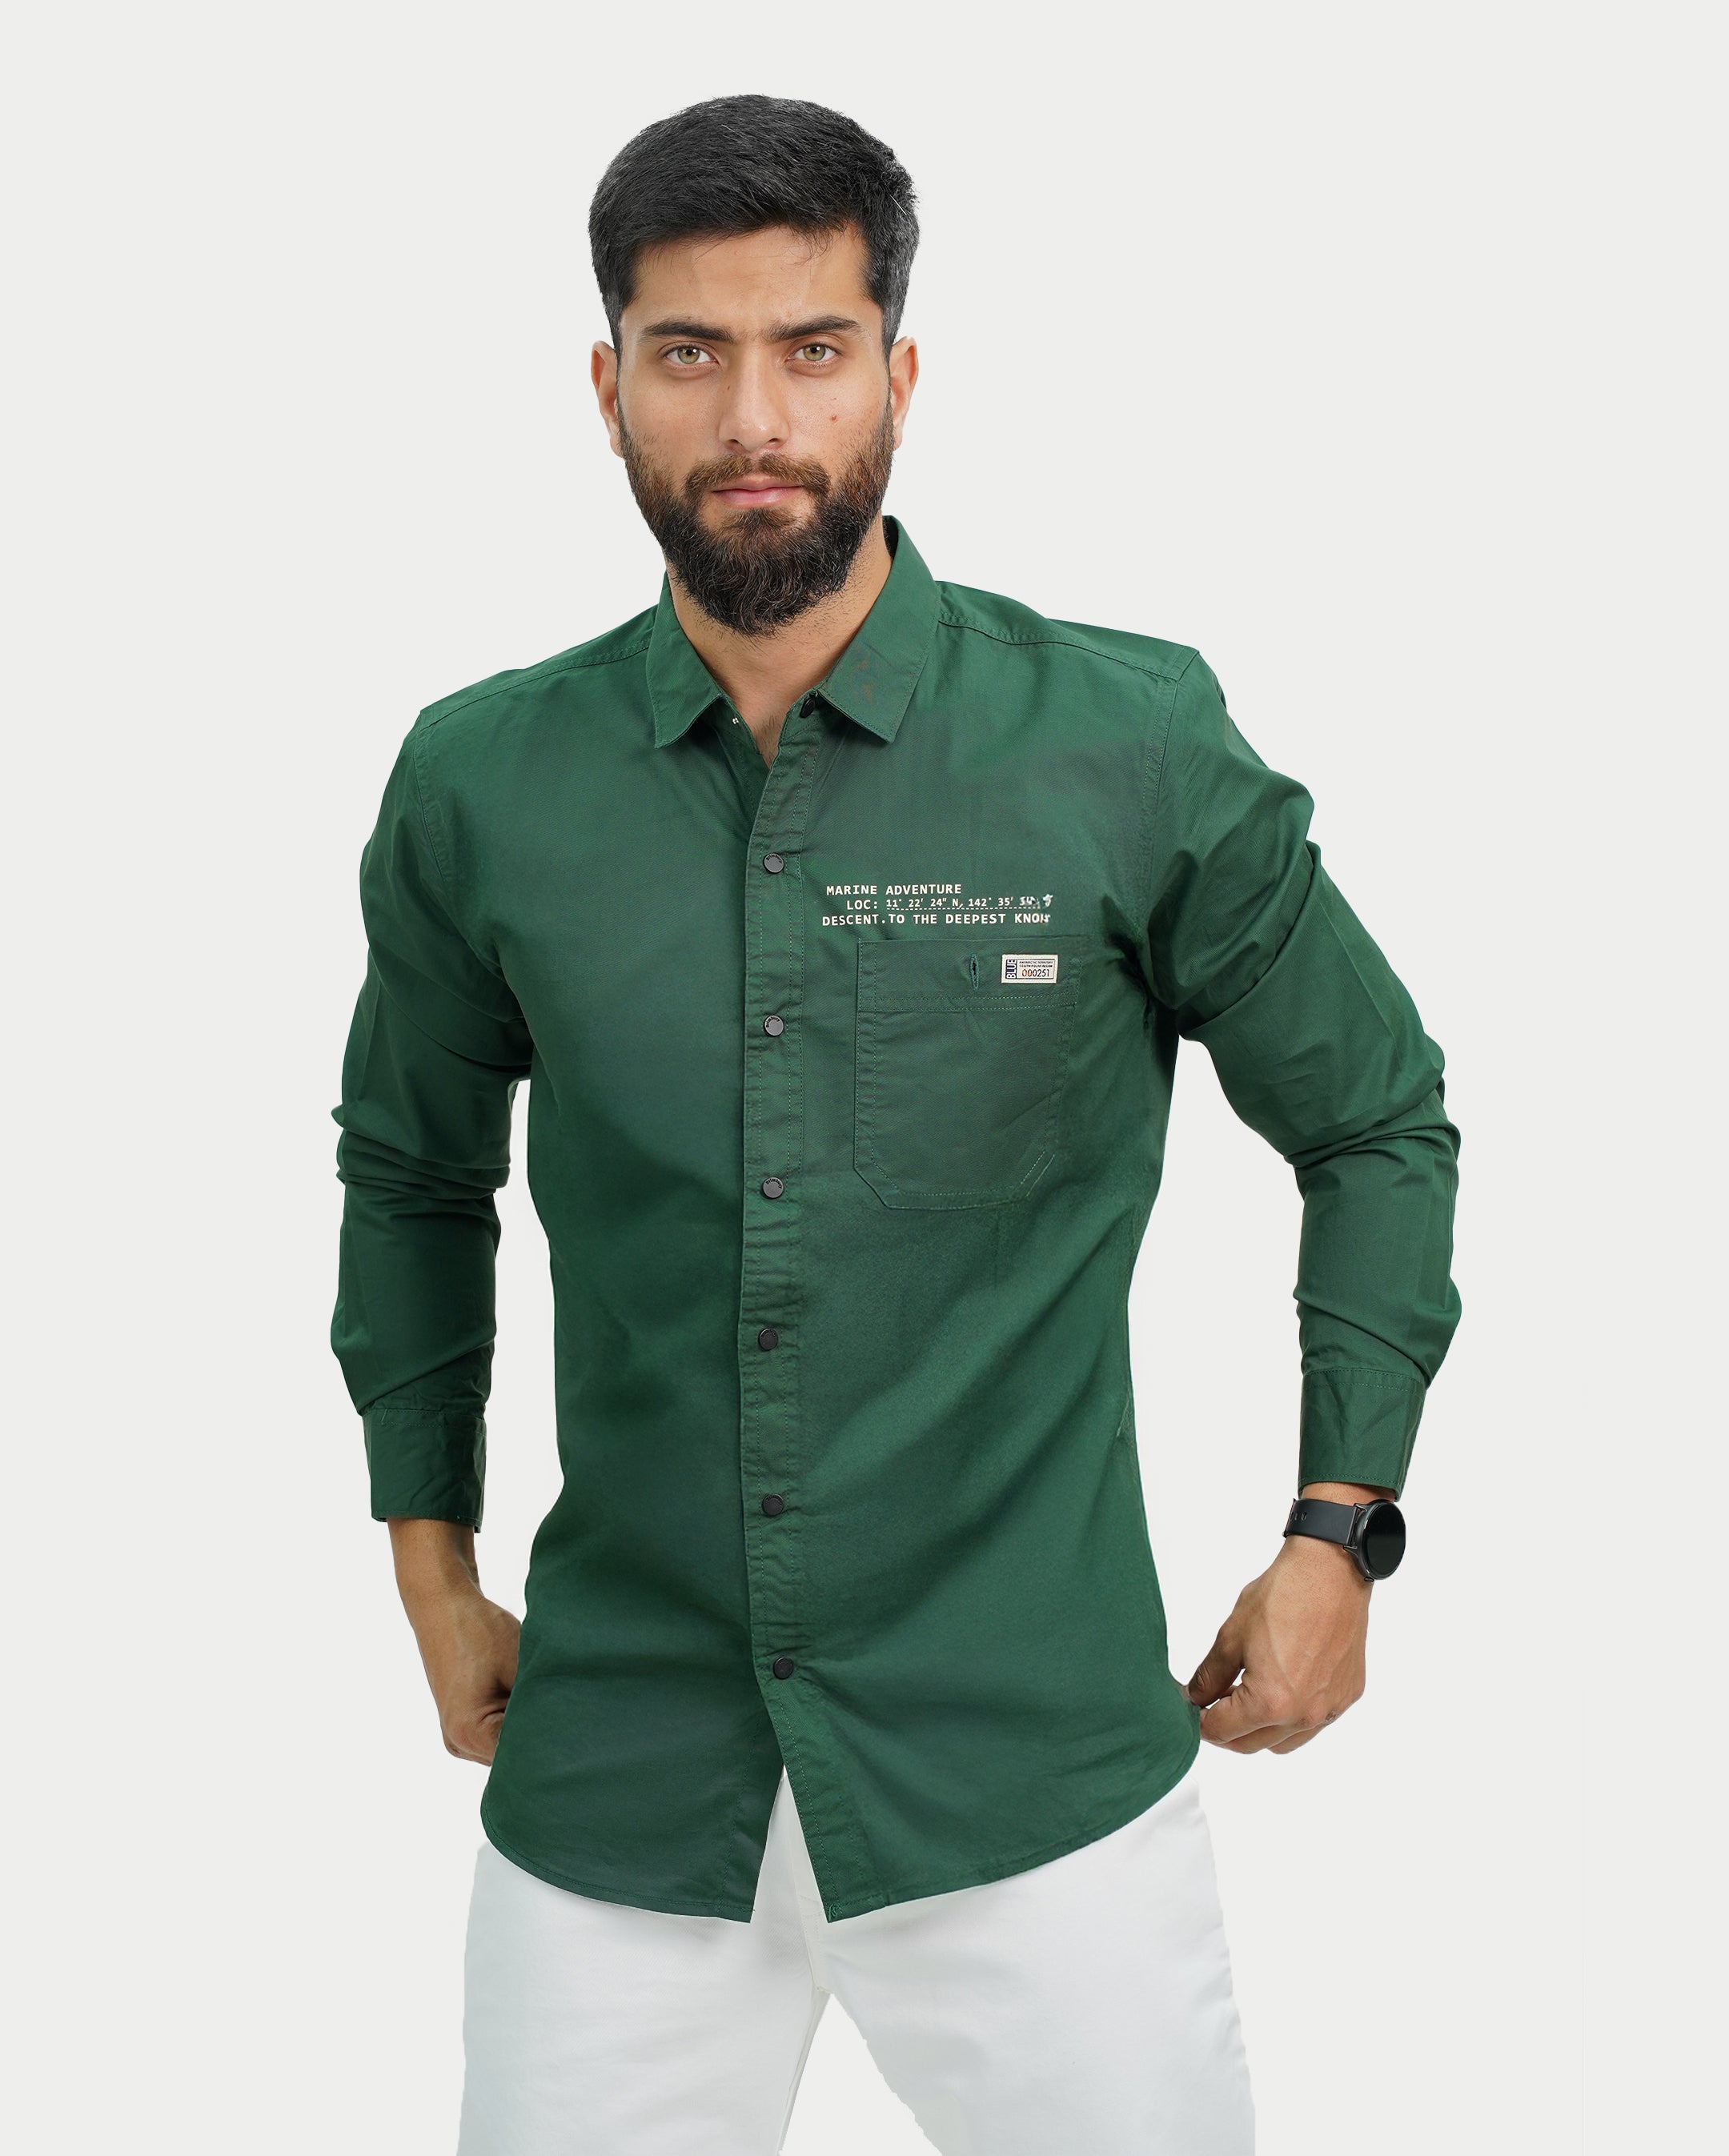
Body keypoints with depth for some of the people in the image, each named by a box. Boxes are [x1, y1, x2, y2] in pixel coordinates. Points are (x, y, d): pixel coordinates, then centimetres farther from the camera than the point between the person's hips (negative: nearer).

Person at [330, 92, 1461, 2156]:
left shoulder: (1134, 749, -6)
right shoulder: (481, 786, 0)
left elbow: (1378, 1122, 6)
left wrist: (1337, 1532, 2)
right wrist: (431, 1565, 15)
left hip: (1038, 1759, -1)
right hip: (615, 1762, 2)